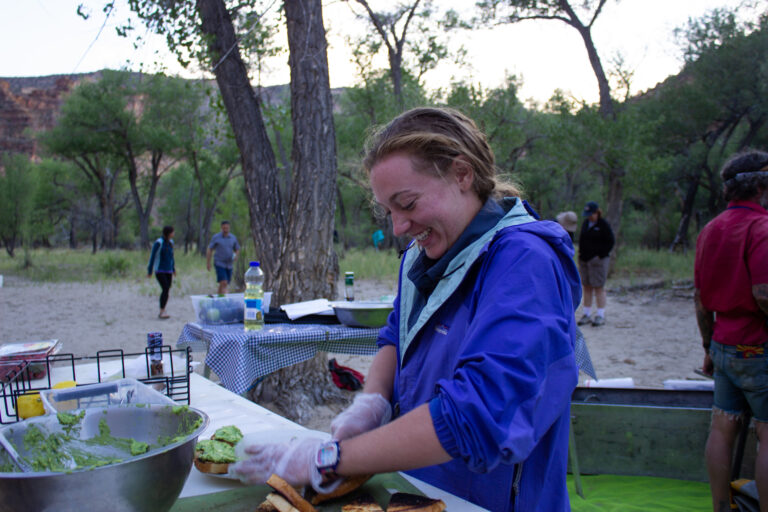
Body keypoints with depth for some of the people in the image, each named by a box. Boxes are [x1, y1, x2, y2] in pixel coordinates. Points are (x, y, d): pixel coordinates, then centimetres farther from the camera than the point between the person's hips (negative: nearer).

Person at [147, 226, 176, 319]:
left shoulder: (170, 242, 9)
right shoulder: (158, 243, -12)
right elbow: (152, 257, -9)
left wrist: (173, 269, 25)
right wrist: (149, 272, -8)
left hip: (168, 271, 7)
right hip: (159, 270, -7)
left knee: (167, 290, 3)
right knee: (165, 289, -18)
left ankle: (162, 312, 10)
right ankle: (162, 312, -16)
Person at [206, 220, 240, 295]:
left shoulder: (233, 238, 5)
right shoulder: (216, 237, -4)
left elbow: (237, 249, 16)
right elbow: (209, 250, 0)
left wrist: (235, 256, -7)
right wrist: (208, 263, -3)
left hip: (229, 264, 4)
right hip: (219, 264, -4)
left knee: (223, 285, 10)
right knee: (224, 283, -18)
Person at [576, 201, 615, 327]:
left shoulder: (604, 225, -6)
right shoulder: (585, 223, 13)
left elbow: (610, 242, -6)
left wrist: (601, 255, -12)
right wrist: (581, 253, 10)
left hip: (598, 260, -6)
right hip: (584, 260, 6)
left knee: (598, 288, -5)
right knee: (587, 287, 7)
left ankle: (601, 315, 1)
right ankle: (587, 314, 12)